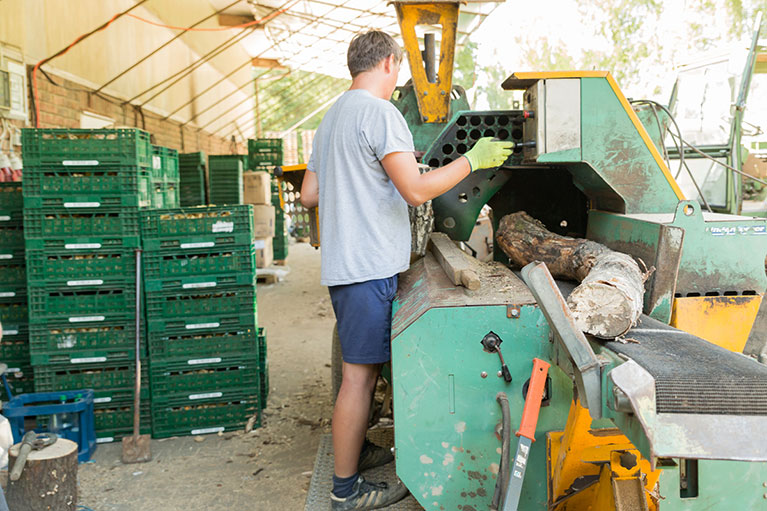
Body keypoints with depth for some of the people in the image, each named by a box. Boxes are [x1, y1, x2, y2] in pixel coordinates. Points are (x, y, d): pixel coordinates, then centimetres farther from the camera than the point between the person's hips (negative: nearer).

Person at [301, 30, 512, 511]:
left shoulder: (333, 116, 18)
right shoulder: (379, 112, -12)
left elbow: (308, 194, 20)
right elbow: (416, 189, -20)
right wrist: (473, 159, -9)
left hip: (343, 264, 10)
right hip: (369, 267, -10)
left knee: (364, 368, 20)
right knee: (360, 375, -2)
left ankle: (356, 449, 34)